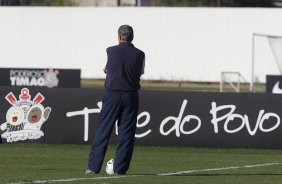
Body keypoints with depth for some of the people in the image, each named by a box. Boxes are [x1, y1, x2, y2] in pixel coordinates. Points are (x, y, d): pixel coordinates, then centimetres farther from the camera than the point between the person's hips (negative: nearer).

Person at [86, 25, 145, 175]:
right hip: (131, 95, 1)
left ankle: (94, 166, 2)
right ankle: (120, 168, 1)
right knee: (126, 133, 4)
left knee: (103, 130, 4)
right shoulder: (139, 54, 0)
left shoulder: (111, 51, -3)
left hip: (112, 94, -1)